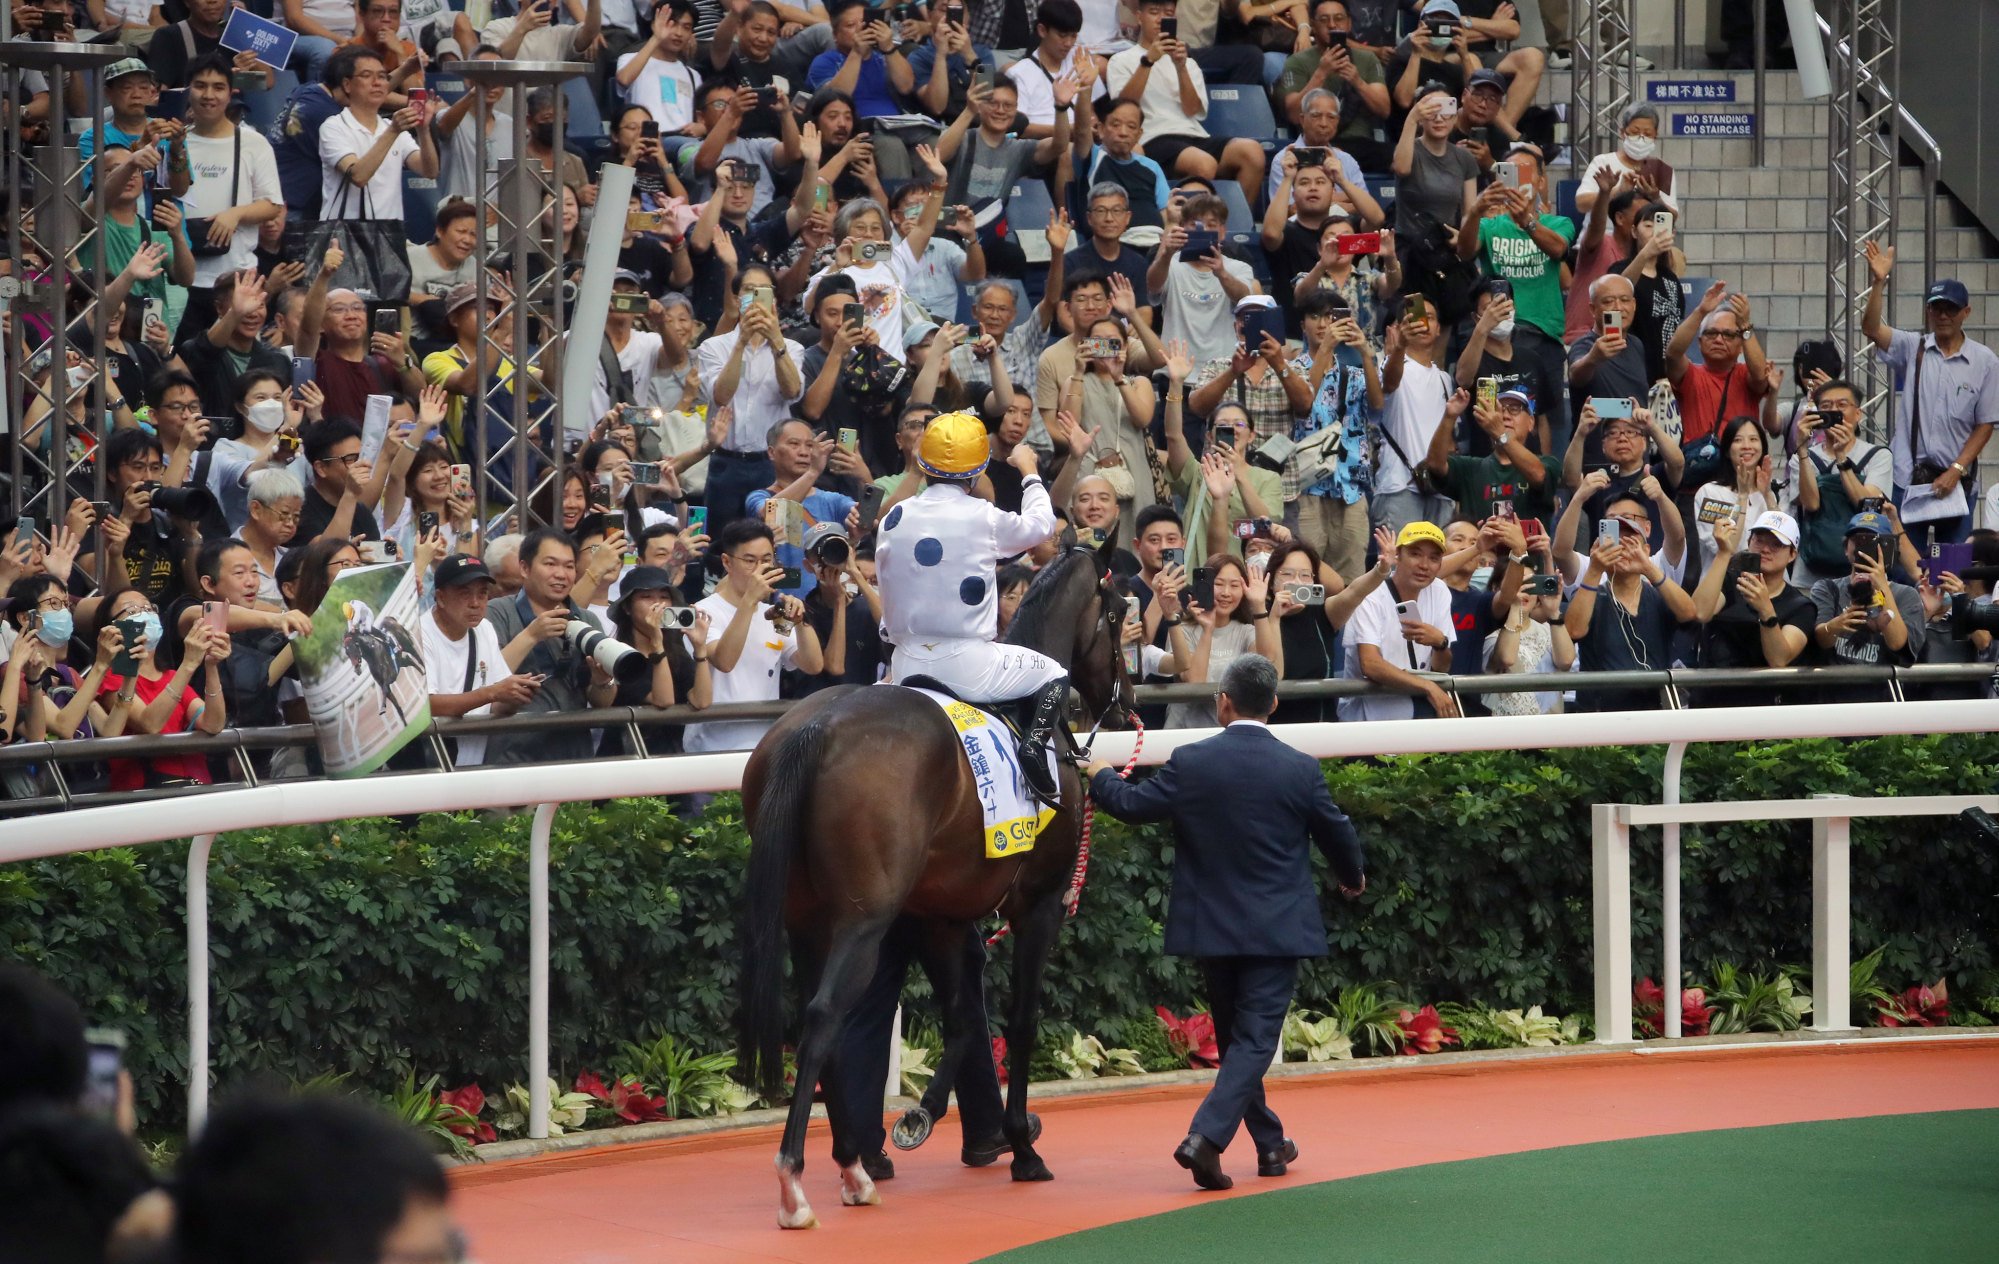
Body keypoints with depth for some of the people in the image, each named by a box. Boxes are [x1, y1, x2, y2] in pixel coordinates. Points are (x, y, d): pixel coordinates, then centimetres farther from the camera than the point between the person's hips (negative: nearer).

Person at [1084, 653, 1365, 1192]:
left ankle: (1269, 1142, 28)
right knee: (1254, 1039, -2)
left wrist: (1101, 777, 21)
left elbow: (1132, 804, -2)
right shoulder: (1300, 770, -7)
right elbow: (1336, 831, 6)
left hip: (1211, 926, 2)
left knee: (1236, 1038, 17)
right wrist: (1354, 877, 28)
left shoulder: (1191, 763, -8)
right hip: (1277, 929, -2)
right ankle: (1206, 1137, -20)